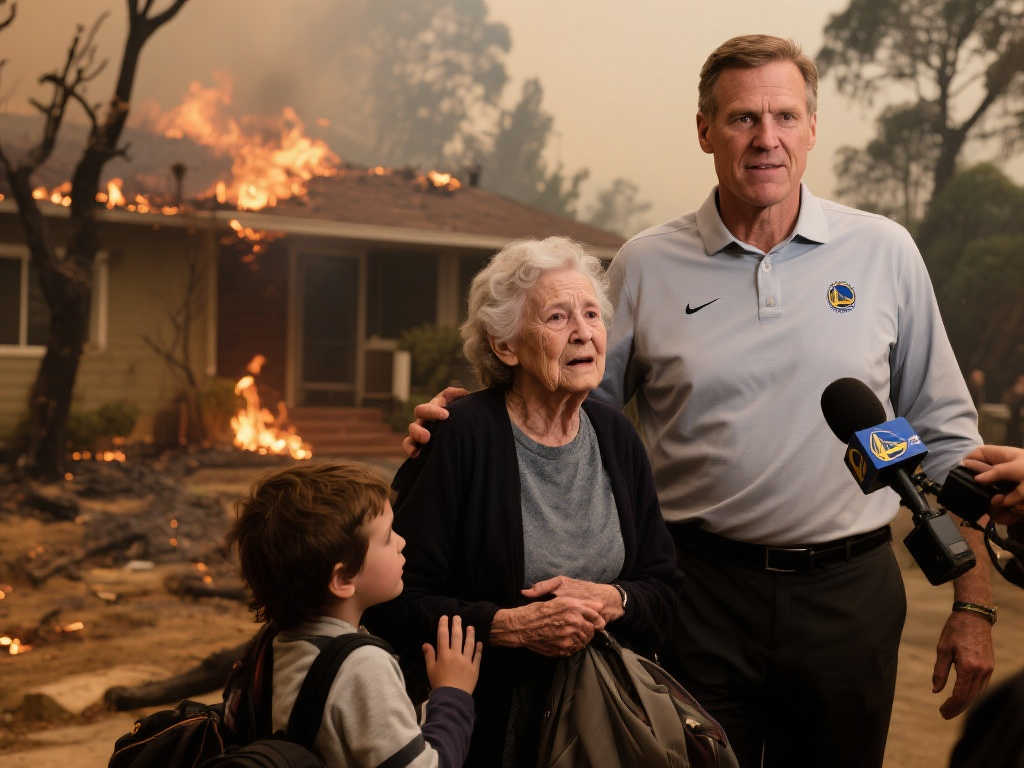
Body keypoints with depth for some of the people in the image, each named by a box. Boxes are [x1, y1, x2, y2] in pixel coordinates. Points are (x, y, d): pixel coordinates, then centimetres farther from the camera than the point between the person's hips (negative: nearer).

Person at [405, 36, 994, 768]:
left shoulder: (884, 252, 1)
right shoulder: (646, 267, 1)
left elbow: (945, 437, 5)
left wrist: (972, 606, 3)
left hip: (848, 594, 1)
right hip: (703, 594, -1)